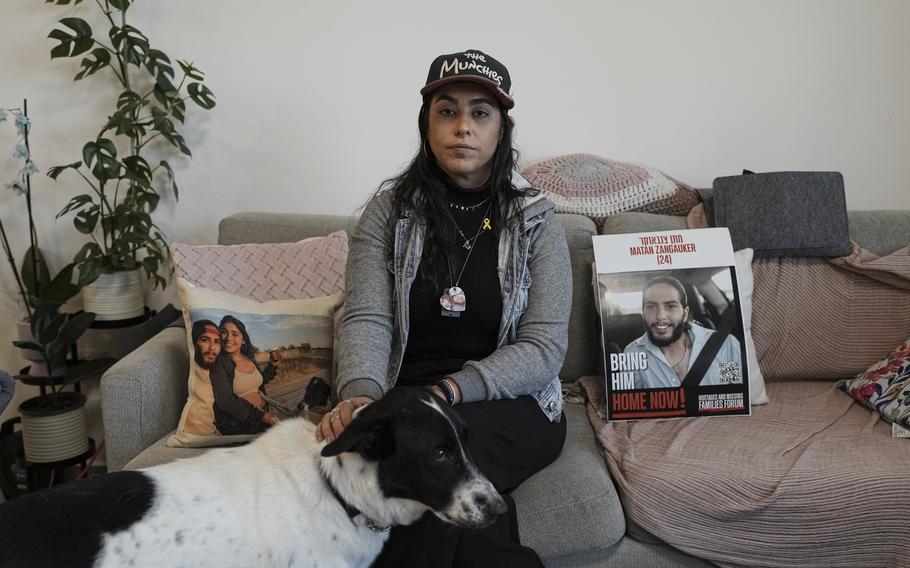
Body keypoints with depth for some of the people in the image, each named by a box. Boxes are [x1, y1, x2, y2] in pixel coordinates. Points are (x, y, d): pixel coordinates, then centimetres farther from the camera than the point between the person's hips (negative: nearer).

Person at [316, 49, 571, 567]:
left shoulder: (536, 221, 1)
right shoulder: (389, 210, 4)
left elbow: (544, 347, -7)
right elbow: (366, 320, -8)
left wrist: (448, 391, -22)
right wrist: (360, 394, -30)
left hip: (512, 406, 0)